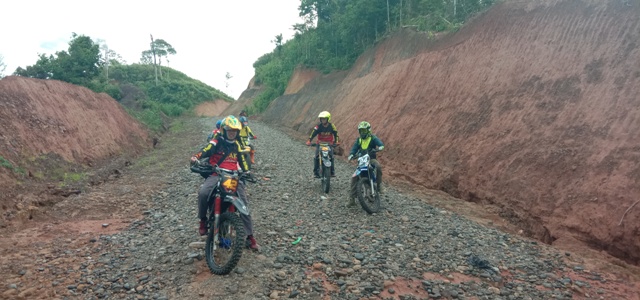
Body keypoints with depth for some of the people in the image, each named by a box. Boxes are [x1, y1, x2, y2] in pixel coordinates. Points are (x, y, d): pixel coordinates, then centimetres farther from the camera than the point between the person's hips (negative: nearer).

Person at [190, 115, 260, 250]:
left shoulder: (237, 145, 17)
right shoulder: (216, 142, 1)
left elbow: (242, 160, 23)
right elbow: (205, 150, -16)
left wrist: (247, 172, 8)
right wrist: (195, 157, -36)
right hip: (216, 175, -4)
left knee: (244, 204, -7)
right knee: (203, 193, -33)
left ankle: (250, 236, 1)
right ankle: (203, 219, -7)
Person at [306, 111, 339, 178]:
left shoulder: (331, 126, -7)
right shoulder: (318, 126, -11)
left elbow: (335, 134, -5)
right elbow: (313, 134, -19)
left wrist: (336, 141, -21)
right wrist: (309, 141, -33)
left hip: (329, 144, 0)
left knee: (331, 157, -11)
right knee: (316, 157, -11)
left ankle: (332, 172, 0)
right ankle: (316, 172, -4)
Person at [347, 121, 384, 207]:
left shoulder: (373, 138, 0)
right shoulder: (358, 140, 15)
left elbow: (380, 143, -16)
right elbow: (354, 148, 5)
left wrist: (380, 147, -41)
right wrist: (351, 155, -17)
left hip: (371, 159, -3)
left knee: (378, 167, -38)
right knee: (354, 178, -11)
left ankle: (379, 185, -20)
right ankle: (352, 199, -6)